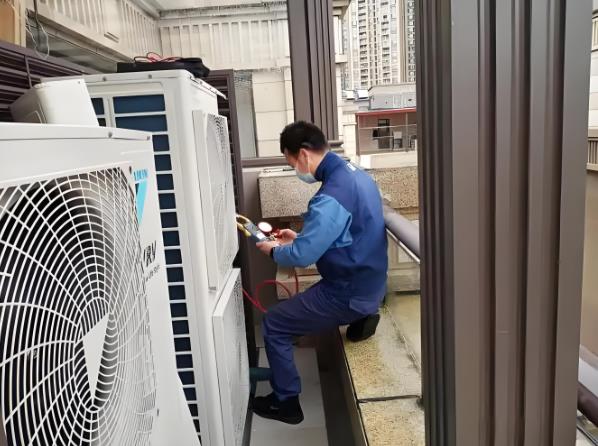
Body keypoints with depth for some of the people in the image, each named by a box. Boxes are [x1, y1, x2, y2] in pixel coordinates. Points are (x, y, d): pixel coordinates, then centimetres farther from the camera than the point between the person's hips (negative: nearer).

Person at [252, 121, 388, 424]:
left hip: (350, 294, -9)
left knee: (273, 325, 4)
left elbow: (302, 256, -25)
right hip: (369, 285, 9)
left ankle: (286, 403, 16)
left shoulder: (332, 195, -28)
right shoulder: (356, 175, 3)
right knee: (298, 302, 30)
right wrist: (299, 237, 11)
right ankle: (358, 318, 16)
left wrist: (273, 251, -4)